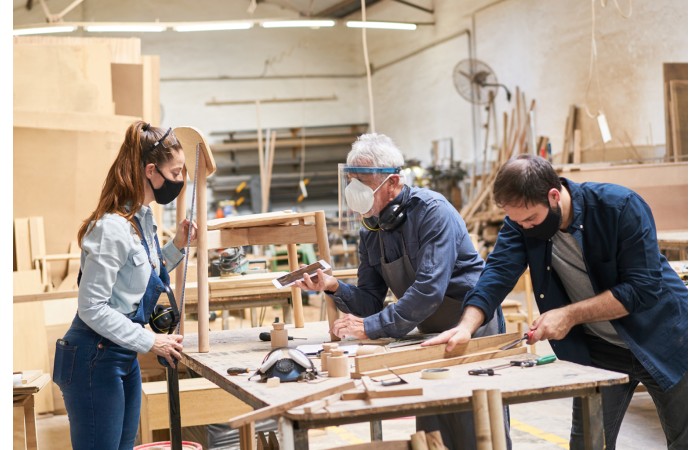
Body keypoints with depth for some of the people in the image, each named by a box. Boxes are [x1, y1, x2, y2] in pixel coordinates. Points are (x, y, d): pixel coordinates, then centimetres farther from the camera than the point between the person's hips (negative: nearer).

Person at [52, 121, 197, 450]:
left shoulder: (143, 219, 6)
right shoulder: (113, 228, -22)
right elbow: (92, 308, -22)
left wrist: (176, 247, 6)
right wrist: (151, 342, -19)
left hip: (125, 358, 10)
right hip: (94, 360, -10)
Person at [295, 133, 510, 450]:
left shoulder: (431, 212, -21)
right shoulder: (370, 229, 2)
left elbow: (428, 291, -30)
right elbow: (370, 302, 3)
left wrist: (371, 327, -29)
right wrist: (334, 287, -16)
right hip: (433, 336, 7)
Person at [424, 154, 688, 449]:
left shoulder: (622, 207, -25)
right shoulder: (522, 220, -12)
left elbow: (643, 287, -27)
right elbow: (498, 273, -21)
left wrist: (570, 315, -30)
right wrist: (466, 326, -37)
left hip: (659, 337, -3)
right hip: (596, 348, 4)